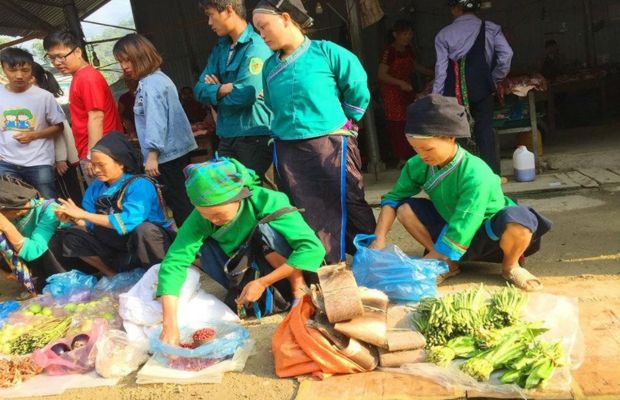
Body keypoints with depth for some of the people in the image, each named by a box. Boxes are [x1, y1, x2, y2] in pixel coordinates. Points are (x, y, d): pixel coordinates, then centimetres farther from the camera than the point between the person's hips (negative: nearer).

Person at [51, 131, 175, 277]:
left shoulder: (139, 185, -17)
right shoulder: (95, 188, 2)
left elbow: (128, 222, -31)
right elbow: (90, 227, 3)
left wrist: (83, 214, -25)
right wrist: (74, 220, -19)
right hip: (115, 249, 7)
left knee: (144, 230, -38)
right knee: (67, 237, -4)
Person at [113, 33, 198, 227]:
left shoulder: (151, 84, -14)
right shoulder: (158, 79, 16)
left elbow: (156, 121, -21)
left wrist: (152, 154, -21)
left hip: (165, 154, -10)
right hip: (176, 149, 10)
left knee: (178, 203, -4)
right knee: (182, 200, 15)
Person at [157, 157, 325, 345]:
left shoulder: (267, 202, -29)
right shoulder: (200, 217, -20)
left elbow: (313, 249, -34)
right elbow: (173, 262, -27)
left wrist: (263, 282, -33)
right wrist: (170, 324, -38)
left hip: (278, 275, -3)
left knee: (265, 229, -31)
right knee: (201, 247, -23)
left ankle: (300, 289, -16)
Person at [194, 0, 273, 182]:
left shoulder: (255, 47, -13)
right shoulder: (220, 48, 11)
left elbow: (244, 96, -22)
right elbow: (199, 89, 5)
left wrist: (215, 92, -3)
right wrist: (224, 89, -14)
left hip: (254, 135, -7)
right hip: (227, 135, 7)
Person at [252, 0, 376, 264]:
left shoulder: (326, 52, -7)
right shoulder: (270, 66, 8)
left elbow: (358, 92, -1)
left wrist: (339, 125, 6)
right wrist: (292, 129, 14)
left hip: (331, 147, -4)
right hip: (288, 153, 5)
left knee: (349, 208, 2)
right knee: (309, 217, 8)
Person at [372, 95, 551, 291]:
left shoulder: (476, 175, -33)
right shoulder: (418, 165, -16)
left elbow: (457, 237, -35)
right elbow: (393, 199, -6)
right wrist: (379, 238, -22)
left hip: (489, 234, -5)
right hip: (450, 226, 5)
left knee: (517, 221, -39)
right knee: (405, 209, -18)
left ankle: (510, 265, -4)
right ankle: (448, 265, -1)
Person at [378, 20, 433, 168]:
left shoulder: (408, 50, 8)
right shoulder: (389, 52, -17)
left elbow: (415, 66, 23)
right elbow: (382, 75, -21)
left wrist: (432, 73, 15)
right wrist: (400, 83, -28)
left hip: (407, 91, 8)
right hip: (393, 93, -8)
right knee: (397, 125, -7)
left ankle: (410, 155, 19)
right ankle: (402, 158, 1)